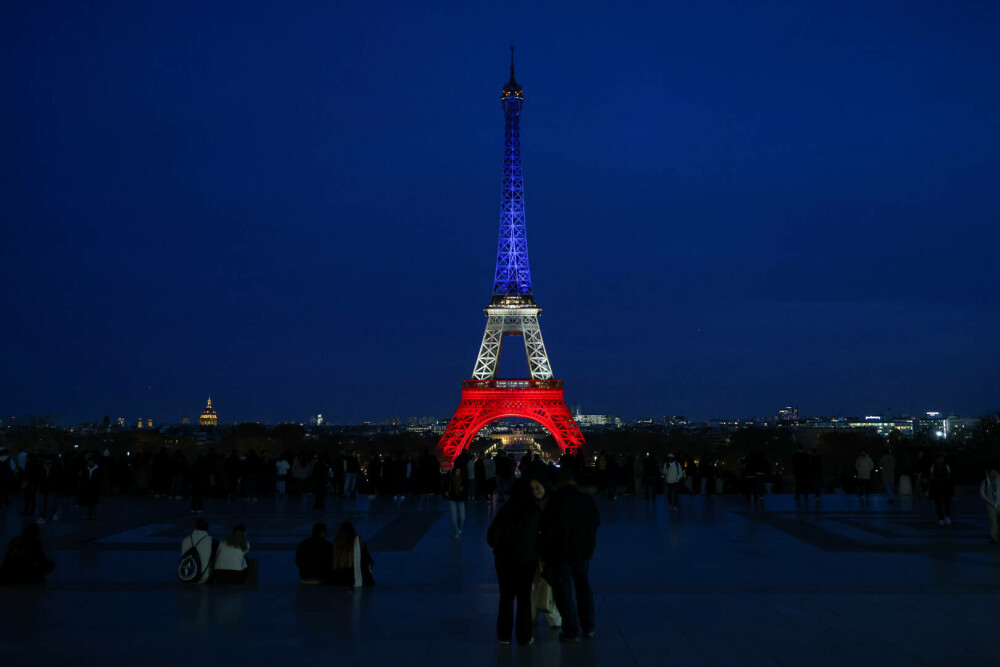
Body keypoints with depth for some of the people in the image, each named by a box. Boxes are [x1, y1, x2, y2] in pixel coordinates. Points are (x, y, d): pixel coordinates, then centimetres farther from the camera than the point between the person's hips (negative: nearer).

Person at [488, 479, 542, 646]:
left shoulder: (504, 511, -5)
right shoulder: (535, 512, -8)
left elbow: (491, 536, -2)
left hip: (505, 560, 1)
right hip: (527, 560, -1)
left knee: (506, 597, 11)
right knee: (524, 598, 8)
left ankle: (504, 635, 14)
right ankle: (524, 637, 10)